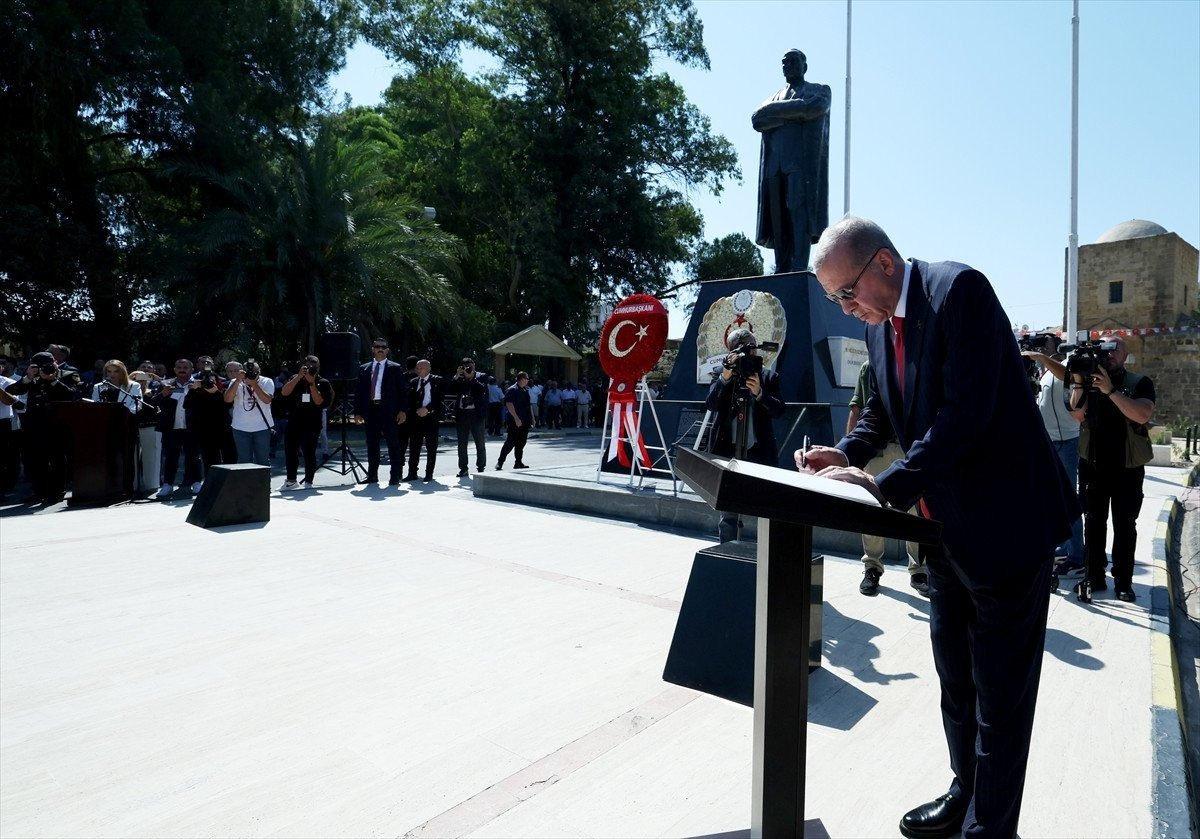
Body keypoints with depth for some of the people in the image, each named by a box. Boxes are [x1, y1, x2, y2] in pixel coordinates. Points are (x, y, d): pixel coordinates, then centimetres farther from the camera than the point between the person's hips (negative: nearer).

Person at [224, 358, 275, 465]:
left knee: (263, 460, 7)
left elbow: (267, 399, -17)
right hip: (241, 428, 1)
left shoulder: (267, 382, -2)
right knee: (244, 461, 8)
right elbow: (227, 399, -14)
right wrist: (238, 380, -20)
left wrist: (254, 384, -21)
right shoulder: (236, 383, 1)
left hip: (262, 428, -1)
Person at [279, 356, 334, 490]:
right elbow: (284, 393, -7)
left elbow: (319, 402, -10)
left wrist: (312, 383, -14)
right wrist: (299, 377, -14)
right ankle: (291, 481, 22)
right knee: (290, 451, 7)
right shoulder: (296, 379, 10)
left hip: (312, 425, -3)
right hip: (294, 423, 3)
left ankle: (308, 482, 5)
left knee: (309, 453, -7)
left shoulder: (323, 383, 2)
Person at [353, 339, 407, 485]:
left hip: (389, 410, -3)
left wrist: (402, 410, -7)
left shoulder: (395, 368, 5)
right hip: (371, 410, 4)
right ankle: (372, 476, 15)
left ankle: (395, 476, 2)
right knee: (371, 444, 7)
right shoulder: (364, 369, 14)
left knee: (393, 443, -3)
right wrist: (358, 412, 5)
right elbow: (358, 391, 13)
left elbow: (403, 391, 1)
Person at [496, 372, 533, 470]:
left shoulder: (526, 390, 16)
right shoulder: (512, 390, -9)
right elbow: (509, 405, -17)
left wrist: (532, 417, 20)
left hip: (525, 421, 8)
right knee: (511, 442, -9)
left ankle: (518, 463, 15)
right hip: (515, 421, -8)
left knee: (521, 443, 9)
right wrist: (516, 418, -23)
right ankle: (500, 462, -2)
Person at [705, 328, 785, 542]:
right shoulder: (722, 379, 11)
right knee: (728, 513, 2)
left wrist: (759, 392, -17)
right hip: (728, 452, 0)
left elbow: (778, 410, 0)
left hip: (758, 453, 0)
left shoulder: (769, 377, 10)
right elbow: (710, 404, -5)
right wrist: (726, 375, -17)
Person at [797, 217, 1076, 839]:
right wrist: (849, 453, -3)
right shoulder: (879, 323, 6)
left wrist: (888, 488, -29)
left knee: (999, 691, 4)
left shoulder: (958, 289, -19)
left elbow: (967, 410, -27)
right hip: (946, 528, 9)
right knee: (955, 678, 21)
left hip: (1004, 524, -8)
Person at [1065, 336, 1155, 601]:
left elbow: (1142, 415, -18)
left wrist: (1110, 390, -24)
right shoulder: (1090, 381, 7)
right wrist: (1078, 383, -14)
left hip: (1127, 467, -2)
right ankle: (1095, 577, 13)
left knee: (1125, 525, 4)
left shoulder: (1140, 383, -1)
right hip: (1093, 464, 2)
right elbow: (1078, 415, -5)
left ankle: (1123, 582, 10)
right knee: (1094, 521, 6)